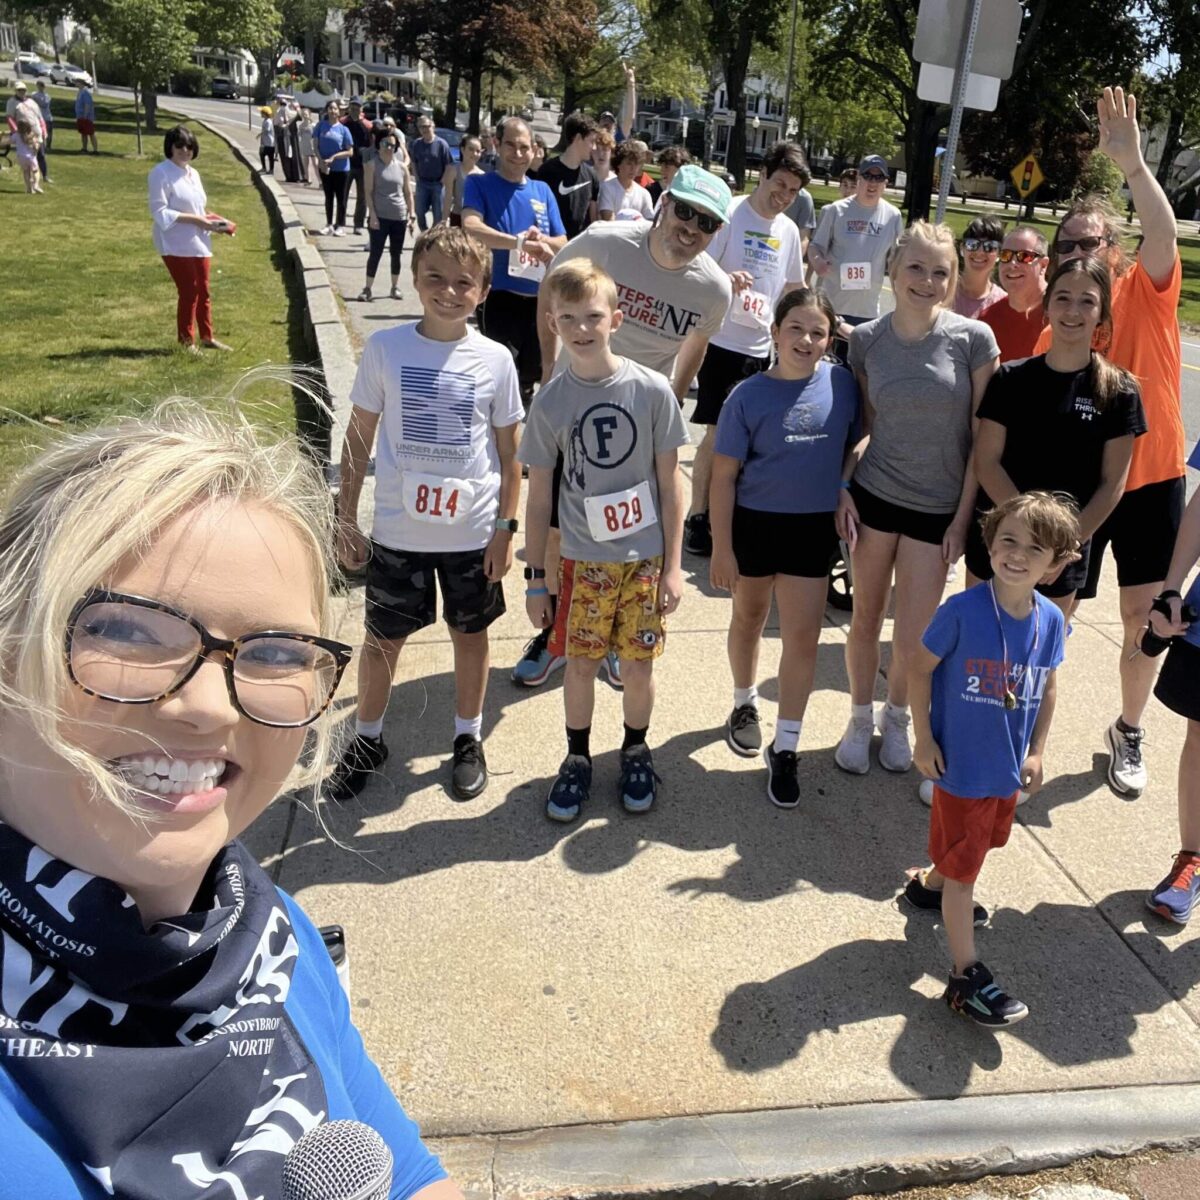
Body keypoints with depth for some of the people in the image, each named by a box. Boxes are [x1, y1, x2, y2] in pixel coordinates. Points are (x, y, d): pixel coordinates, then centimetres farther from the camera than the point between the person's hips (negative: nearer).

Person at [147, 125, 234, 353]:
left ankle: (207, 336, 26)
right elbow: (159, 212, -19)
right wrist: (195, 220, -21)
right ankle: (185, 341, 8)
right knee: (189, 291, -4)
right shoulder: (161, 173, -13)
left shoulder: (193, 173, 13)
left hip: (199, 241, 8)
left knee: (203, 290, 14)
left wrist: (210, 218, 1)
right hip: (176, 244, -8)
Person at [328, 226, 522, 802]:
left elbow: (509, 452, 2)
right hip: (397, 532, 0)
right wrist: (345, 519, 0)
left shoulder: (495, 360, -5)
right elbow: (358, 438, 0)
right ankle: (367, 739, 34)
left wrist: (505, 527, -1)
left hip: (473, 532, 0)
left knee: (470, 633, 15)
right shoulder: (384, 348, -6)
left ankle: (468, 738, 35)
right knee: (381, 640, 12)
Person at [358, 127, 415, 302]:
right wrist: (373, 215, -14)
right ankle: (367, 288, 3)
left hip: (399, 217, 3)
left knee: (396, 253, 9)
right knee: (376, 253, -3)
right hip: (380, 216, -3)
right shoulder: (372, 165, -2)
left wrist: (410, 216, 3)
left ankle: (395, 286, 20)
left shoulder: (402, 167, 7)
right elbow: (368, 192, -7)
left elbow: (408, 193, 10)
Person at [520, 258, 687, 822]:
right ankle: (578, 757, 33)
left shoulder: (652, 390, -9)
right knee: (579, 662, 10)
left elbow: (670, 482, -3)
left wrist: (673, 564, -4)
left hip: (645, 555, 0)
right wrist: (536, 577, 1)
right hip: (582, 558, 1)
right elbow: (539, 495, 0)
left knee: (638, 664, 9)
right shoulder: (550, 401, -6)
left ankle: (636, 750, 35)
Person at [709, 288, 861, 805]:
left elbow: (852, 445, 9)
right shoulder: (749, 396, -12)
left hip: (813, 528, 1)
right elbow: (724, 476, -9)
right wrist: (721, 548, -10)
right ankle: (745, 705, 44)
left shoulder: (842, 383, -6)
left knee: (803, 637, 2)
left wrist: (843, 492, -1)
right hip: (754, 523, -1)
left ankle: (785, 748, 14)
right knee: (749, 618, 18)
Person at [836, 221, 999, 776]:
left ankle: (897, 718, 32)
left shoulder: (973, 339, -10)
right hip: (873, 495, 2)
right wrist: (842, 487, -5)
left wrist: (964, 517, -7)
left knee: (912, 637, 3)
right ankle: (860, 718, 33)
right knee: (866, 618, 11)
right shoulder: (867, 339, -3)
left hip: (937, 507, -1)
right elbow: (862, 425, 7)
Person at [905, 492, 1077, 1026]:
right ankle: (966, 977, 16)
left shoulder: (1050, 621, -7)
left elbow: (1047, 687, 7)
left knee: (977, 844, 27)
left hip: (1009, 766, 6)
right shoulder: (962, 611, -22)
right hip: (960, 764, -6)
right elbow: (919, 669, -12)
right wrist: (923, 741, -11)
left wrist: (1035, 752, 5)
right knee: (963, 870, 4)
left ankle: (929, 884, 56)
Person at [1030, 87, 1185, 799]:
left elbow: (1164, 231, -24)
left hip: (1153, 480, 0)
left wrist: (1132, 165, -38)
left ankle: (1129, 734, 29)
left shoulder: (1147, 293, -4)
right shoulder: (1055, 327, -1)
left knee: (1146, 618, 8)